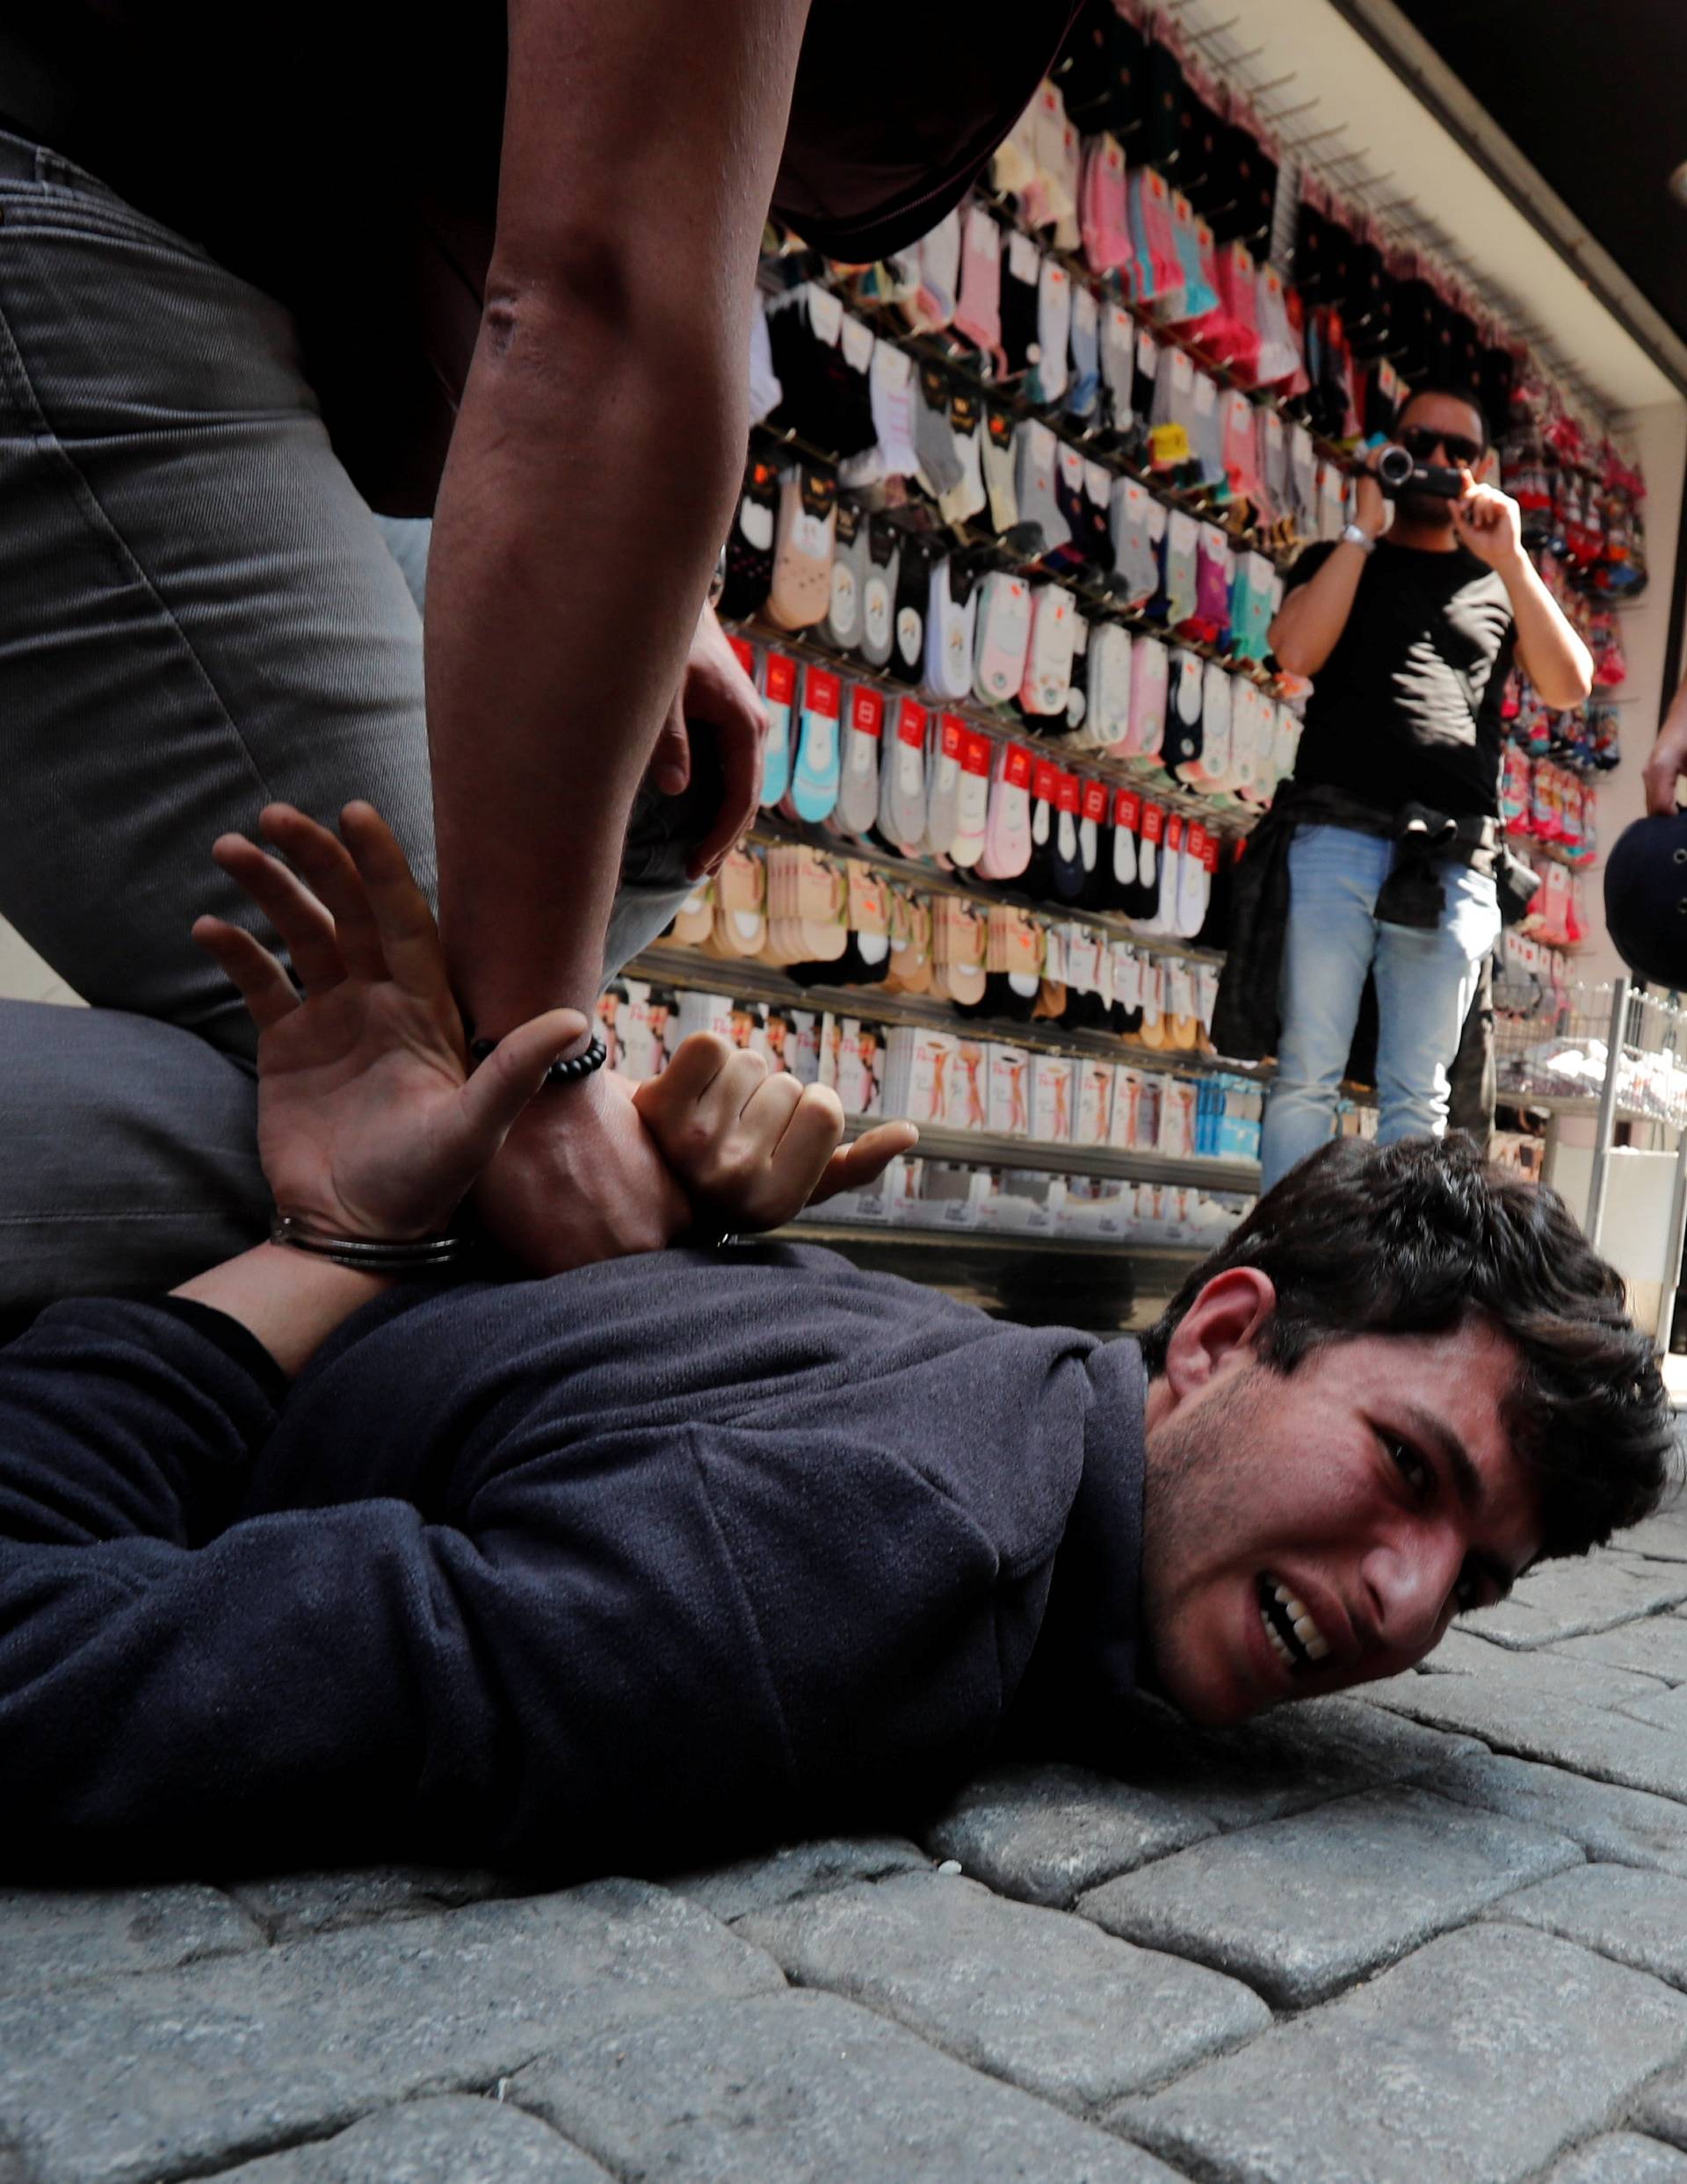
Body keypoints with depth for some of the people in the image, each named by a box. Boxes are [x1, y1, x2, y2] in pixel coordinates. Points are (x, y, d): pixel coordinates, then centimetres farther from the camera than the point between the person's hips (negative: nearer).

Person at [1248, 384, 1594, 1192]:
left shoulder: (1500, 581, 24)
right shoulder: (1339, 562, 21)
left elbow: (1569, 685, 7)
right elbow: (1296, 652, -2)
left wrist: (1509, 556, 2)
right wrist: (1364, 528, 1)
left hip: (1451, 868, 2)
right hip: (1335, 842, -1)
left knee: (1416, 1096, 0)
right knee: (1307, 1077, -6)